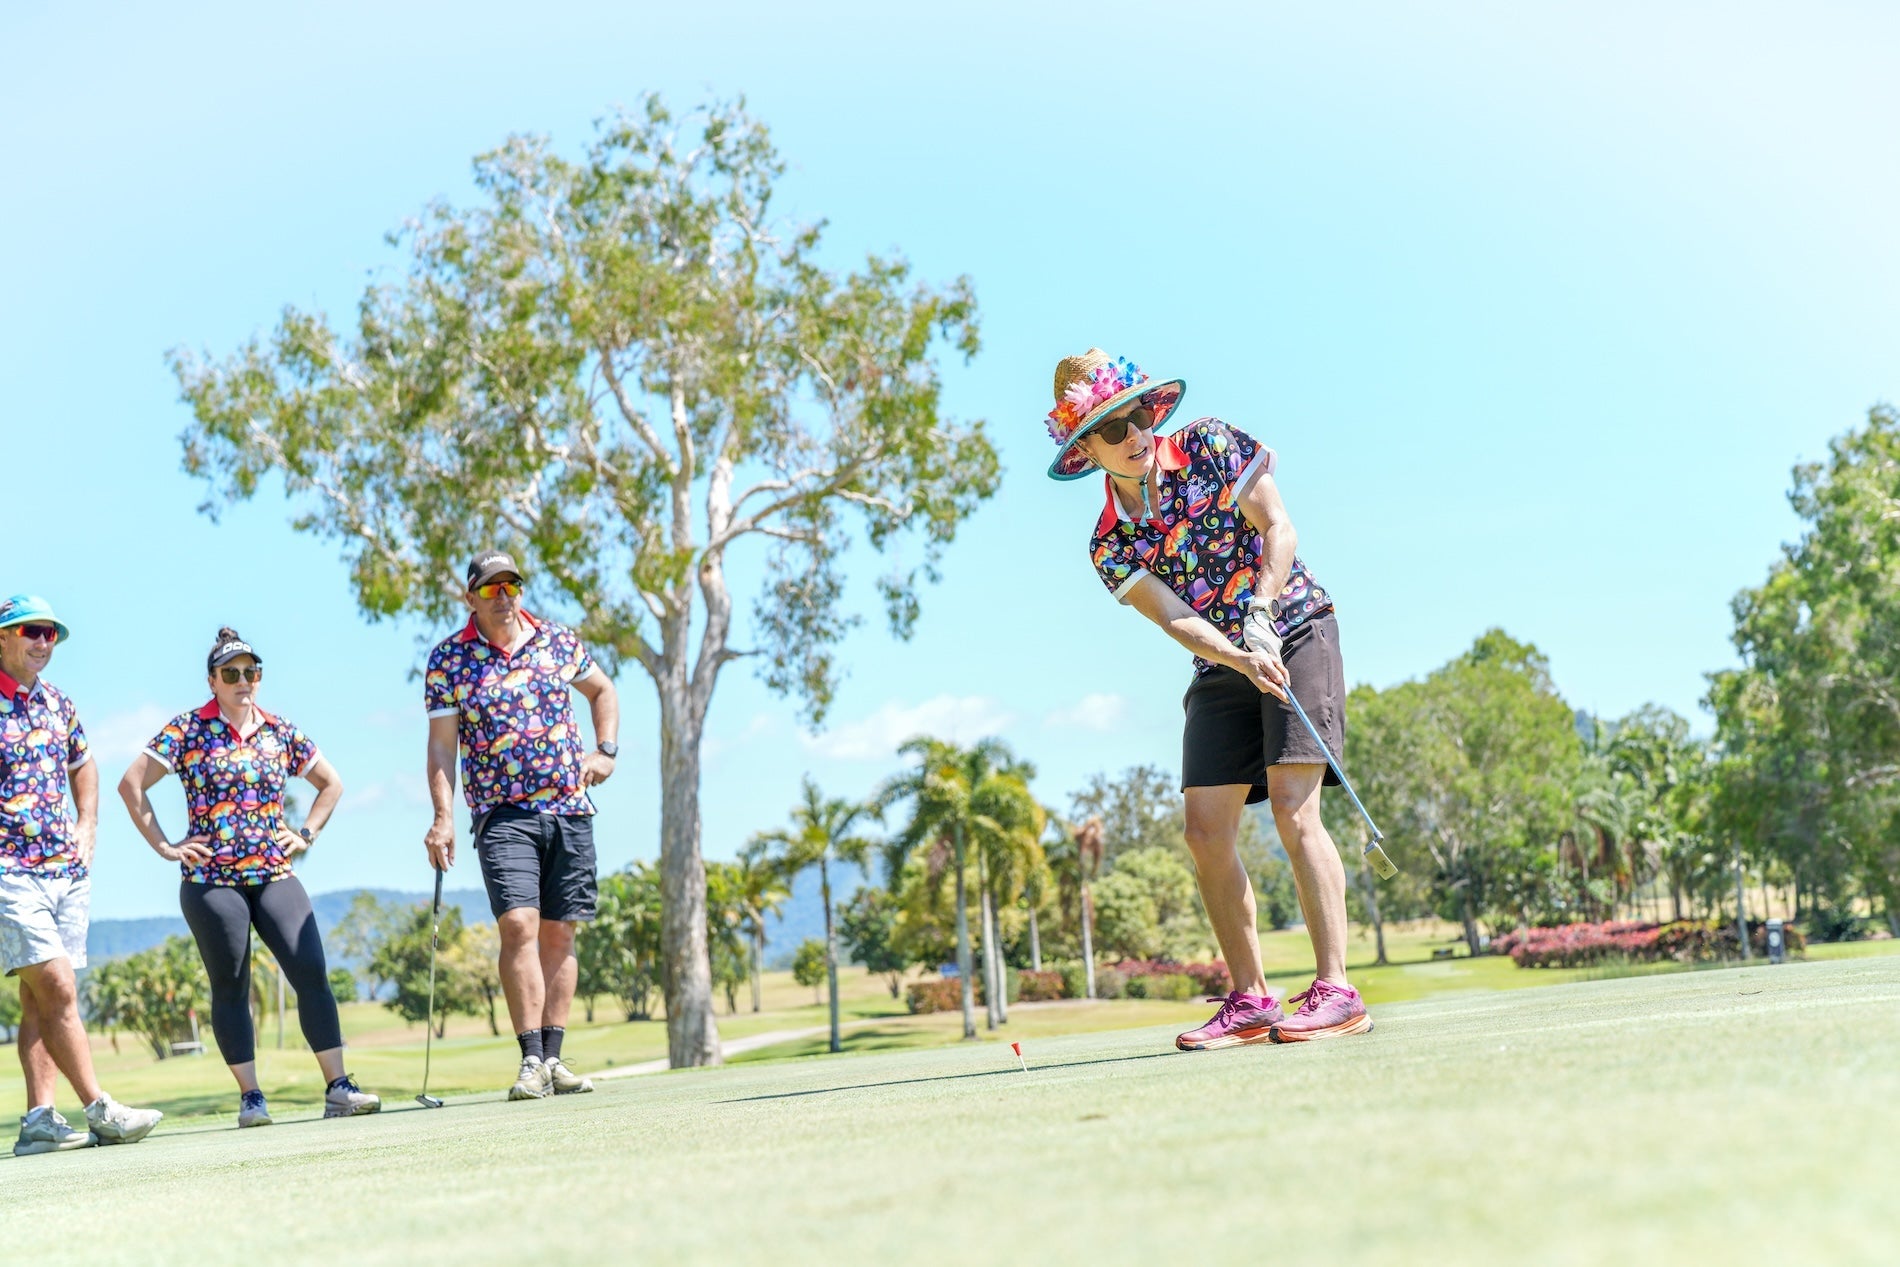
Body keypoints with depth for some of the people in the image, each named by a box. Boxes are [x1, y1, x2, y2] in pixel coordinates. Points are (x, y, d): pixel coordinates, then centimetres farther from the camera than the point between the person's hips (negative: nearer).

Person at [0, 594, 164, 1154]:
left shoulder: (57, 703, 12)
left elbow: (83, 765, 29)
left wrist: (86, 830, 16)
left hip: (67, 871, 7)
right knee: (58, 988, -13)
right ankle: (100, 1109, -10)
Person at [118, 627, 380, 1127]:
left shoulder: (280, 732, 10)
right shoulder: (187, 730, 0)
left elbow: (331, 783, 22)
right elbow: (131, 785, -1)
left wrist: (307, 835, 11)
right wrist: (164, 846, -4)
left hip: (274, 876, 3)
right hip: (210, 879, -3)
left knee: (312, 973, -8)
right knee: (230, 987, 2)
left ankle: (337, 1087, -6)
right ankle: (250, 1097, 10)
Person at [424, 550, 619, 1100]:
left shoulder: (558, 641, 7)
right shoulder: (447, 660, -2)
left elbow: (602, 690, 23)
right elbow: (441, 745, -3)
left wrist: (605, 751, 9)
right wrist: (443, 817, -13)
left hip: (570, 809, 3)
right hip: (504, 813, -3)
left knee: (559, 933, 5)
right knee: (519, 925, -17)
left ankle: (553, 1057, 11)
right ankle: (531, 1060, -14)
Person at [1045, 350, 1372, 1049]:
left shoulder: (1210, 445, -7)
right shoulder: (1109, 544, -3)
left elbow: (1278, 529, -9)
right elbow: (1176, 619, -13)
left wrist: (1261, 613, -24)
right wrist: (1241, 658, -31)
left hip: (1297, 630, -4)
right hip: (1221, 669, 4)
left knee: (1293, 810, -18)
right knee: (1205, 828, -4)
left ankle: (1335, 990, -19)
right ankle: (1250, 1001, 4)